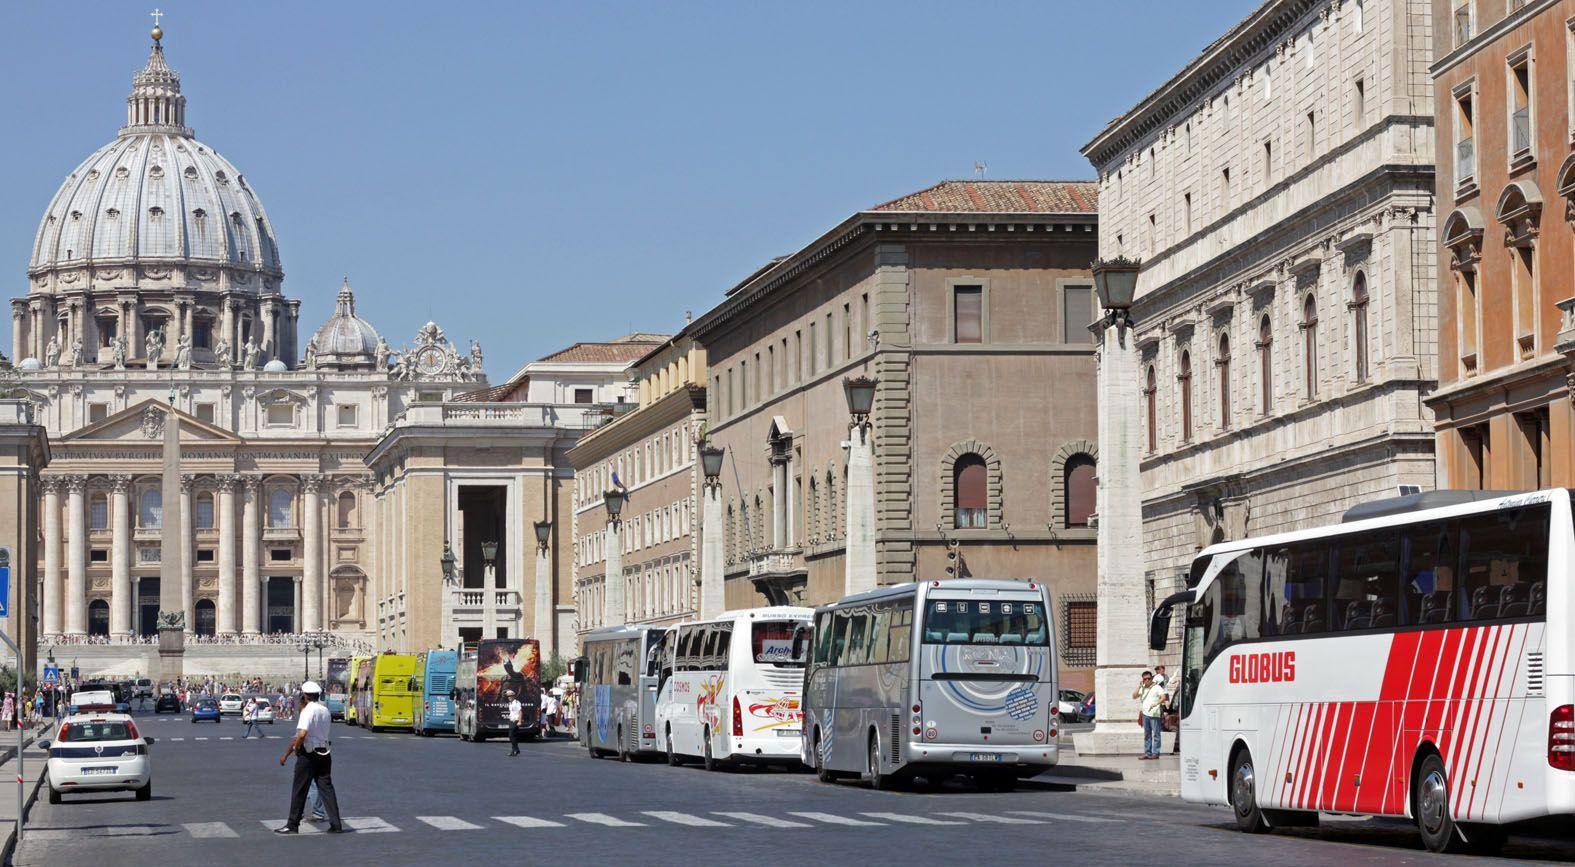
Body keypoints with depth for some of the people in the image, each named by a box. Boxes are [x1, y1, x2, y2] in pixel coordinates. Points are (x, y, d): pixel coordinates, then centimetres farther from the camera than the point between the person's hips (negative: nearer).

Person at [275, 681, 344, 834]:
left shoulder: (308, 710, -14)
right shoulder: (325, 710, 10)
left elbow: (302, 734, -25)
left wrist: (295, 749, -13)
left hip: (308, 754, -7)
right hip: (324, 753, 7)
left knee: (299, 791, 2)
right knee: (326, 789, 7)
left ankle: (292, 825, 7)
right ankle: (336, 825, 1)